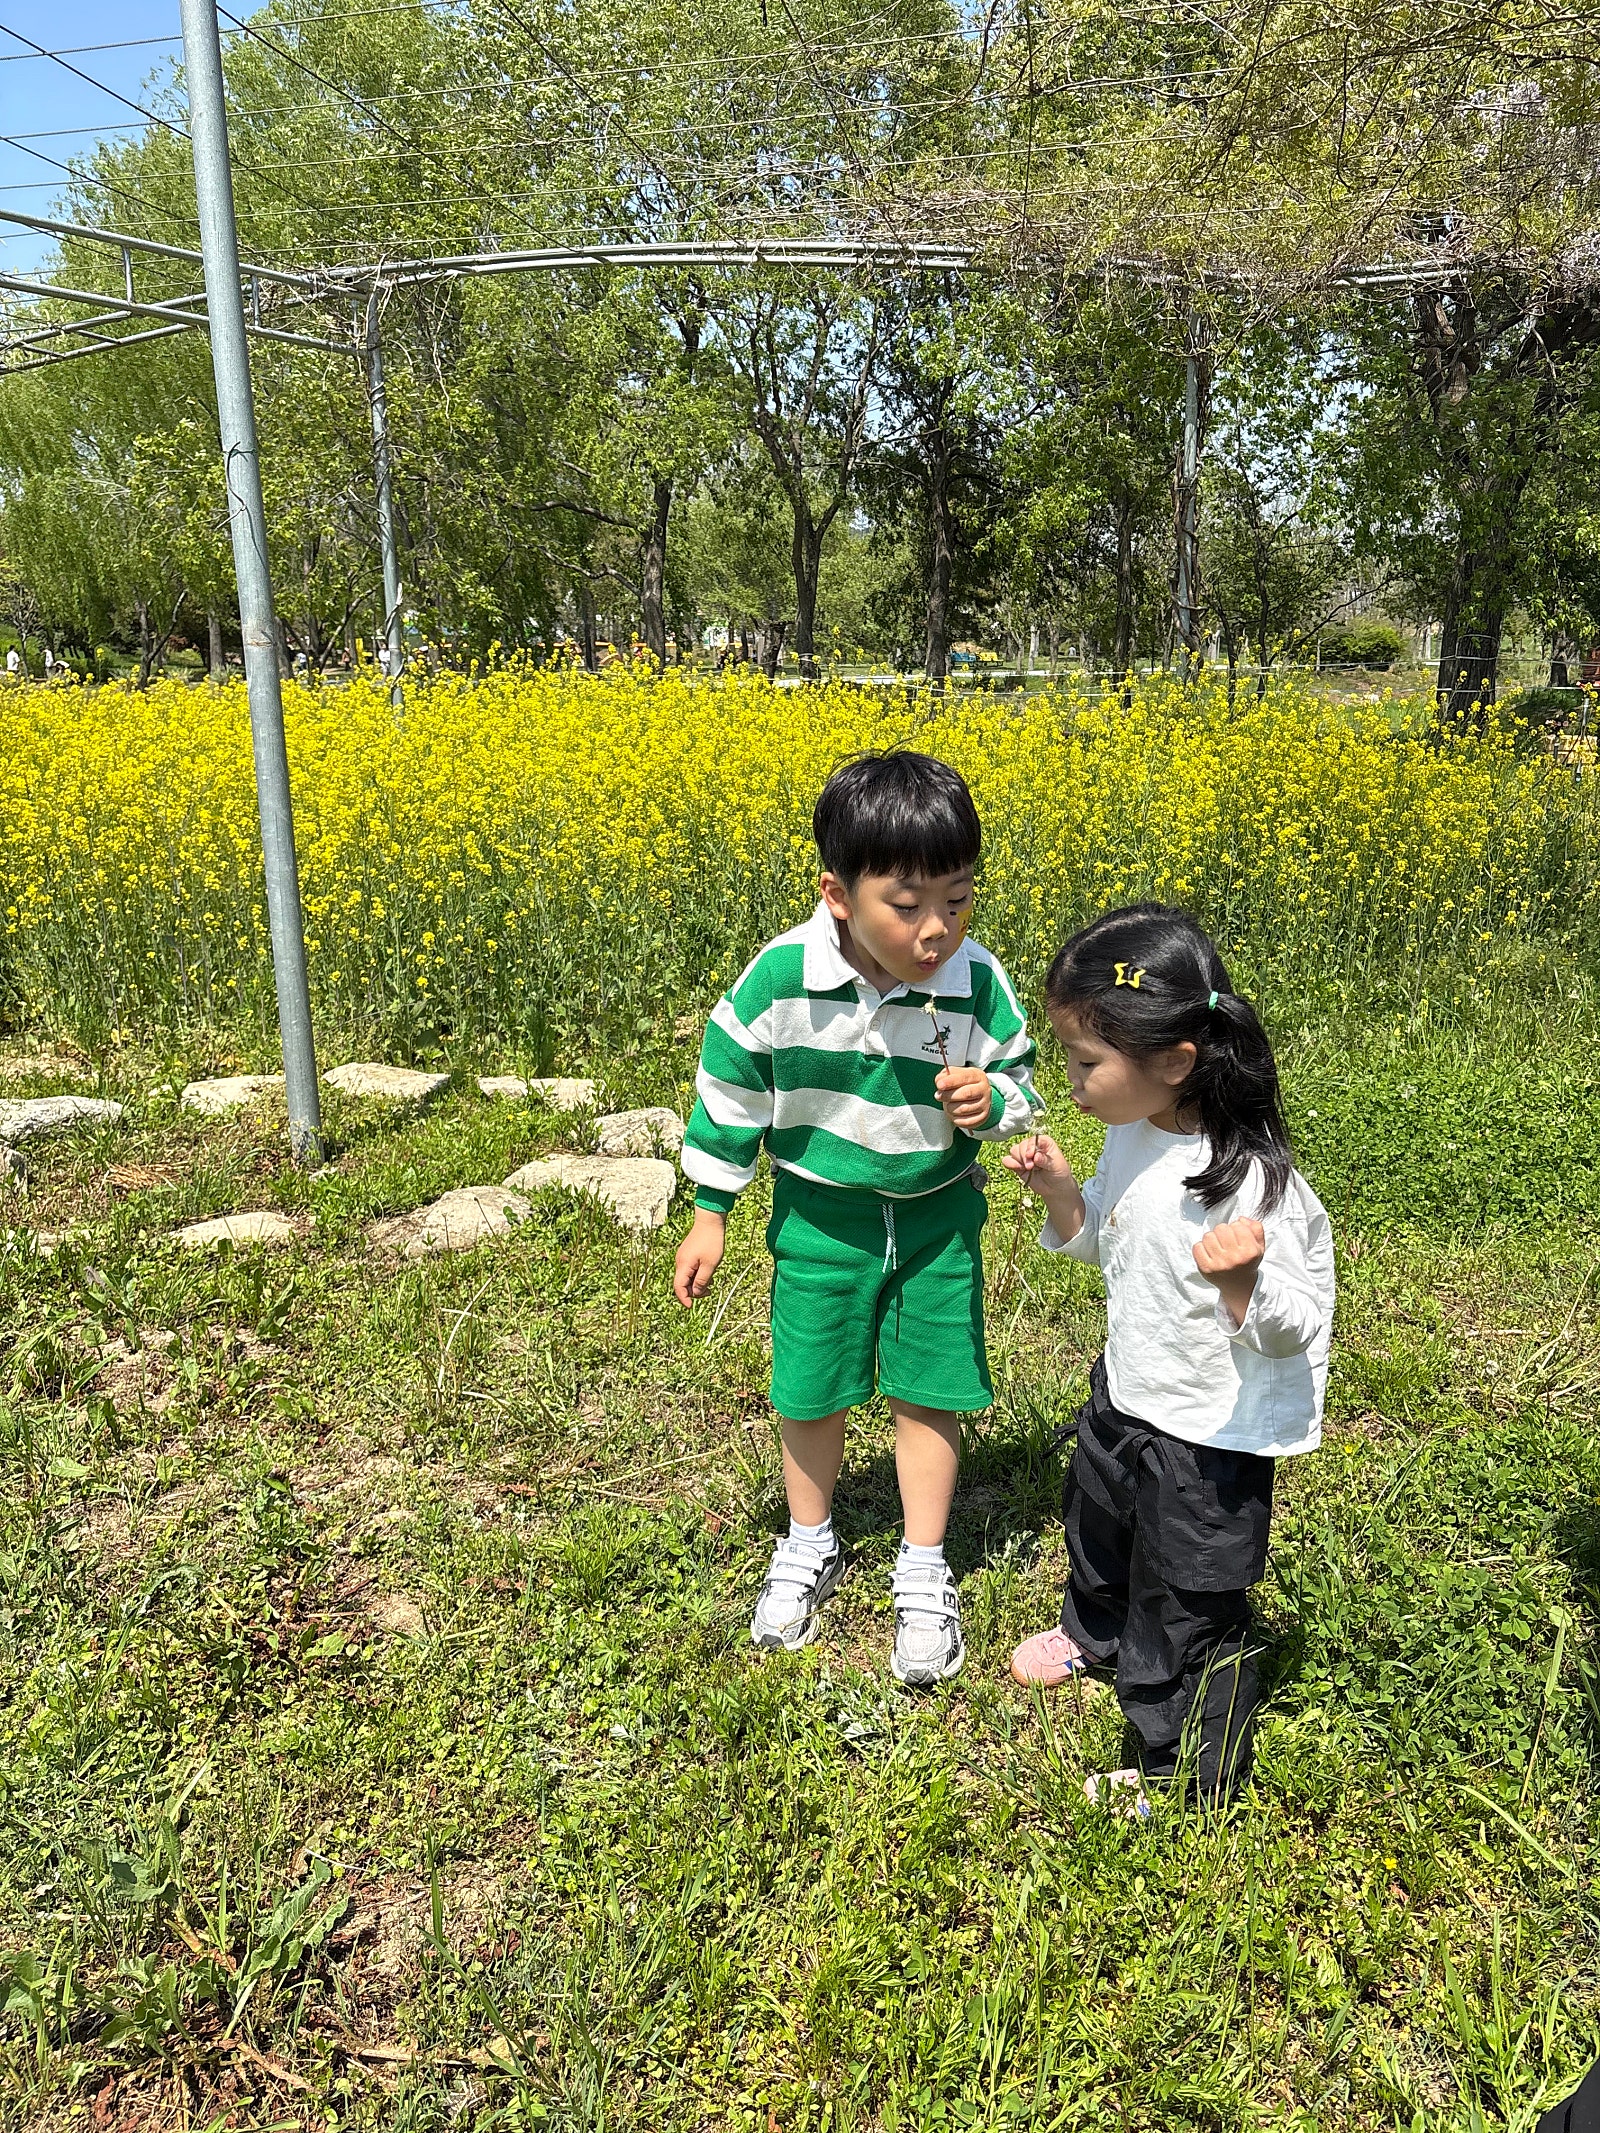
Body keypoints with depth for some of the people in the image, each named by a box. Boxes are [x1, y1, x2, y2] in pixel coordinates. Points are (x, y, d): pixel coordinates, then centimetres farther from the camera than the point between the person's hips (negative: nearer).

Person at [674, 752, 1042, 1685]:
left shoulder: (977, 983, -19)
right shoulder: (782, 978, -22)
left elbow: (1019, 1083, -2)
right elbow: (730, 1090, -7)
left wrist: (992, 1102, -27)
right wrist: (710, 1215, -2)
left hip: (937, 1214, 0)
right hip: (819, 1214, 0)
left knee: (929, 1390, 9)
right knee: (811, 1388, 13)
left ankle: (925, 1572, 30)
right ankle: (810, 1547, 40)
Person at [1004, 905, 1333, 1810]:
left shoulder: (1251, 1182, -32)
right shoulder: (1131, 1137, -7)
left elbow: (1291, 1328, -24)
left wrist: (1242, 1280, -44)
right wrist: (1060, 1189, -9)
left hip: (1210, 1439, -8)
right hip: (1123, 1398, 8)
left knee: (1187, 1608, 10)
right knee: (1097, 1527, 33)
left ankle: (1192, 1774, 36)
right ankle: (1096, 1635, 64)